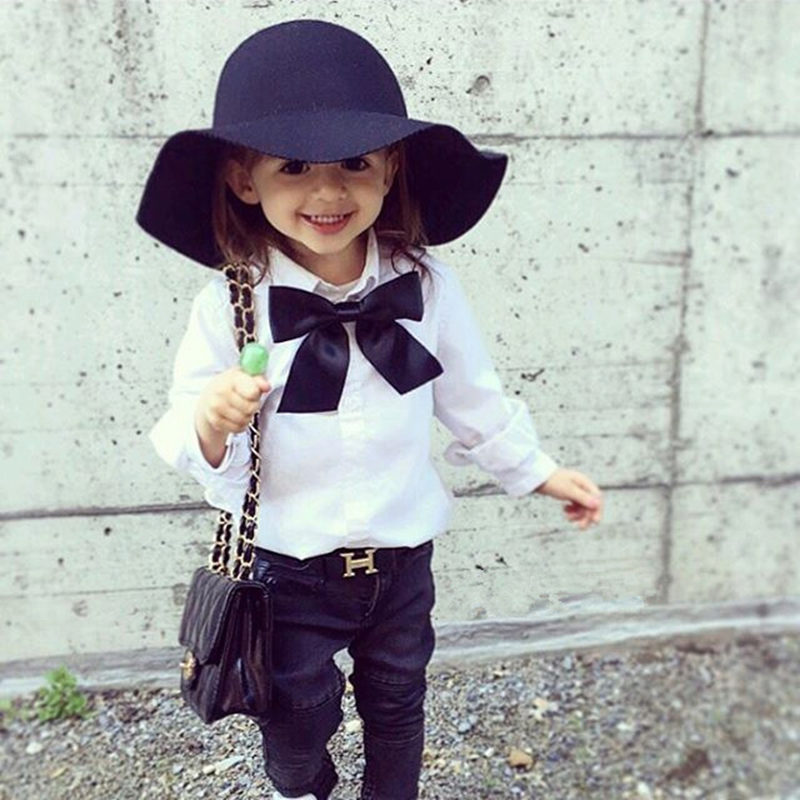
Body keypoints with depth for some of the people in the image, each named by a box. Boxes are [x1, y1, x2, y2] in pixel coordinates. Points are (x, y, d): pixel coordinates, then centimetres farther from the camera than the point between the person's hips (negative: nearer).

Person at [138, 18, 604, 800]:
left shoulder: (427, 286, -11)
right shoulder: (230, 302, -18)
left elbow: (473, 397, 3)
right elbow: (190, 444, -13)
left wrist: (537, 470, 11)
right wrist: (213, 425, -35)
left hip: (401, 555, 2)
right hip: (287, 564, -1)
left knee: (397, 704, 23)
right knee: (296, 716, 16)